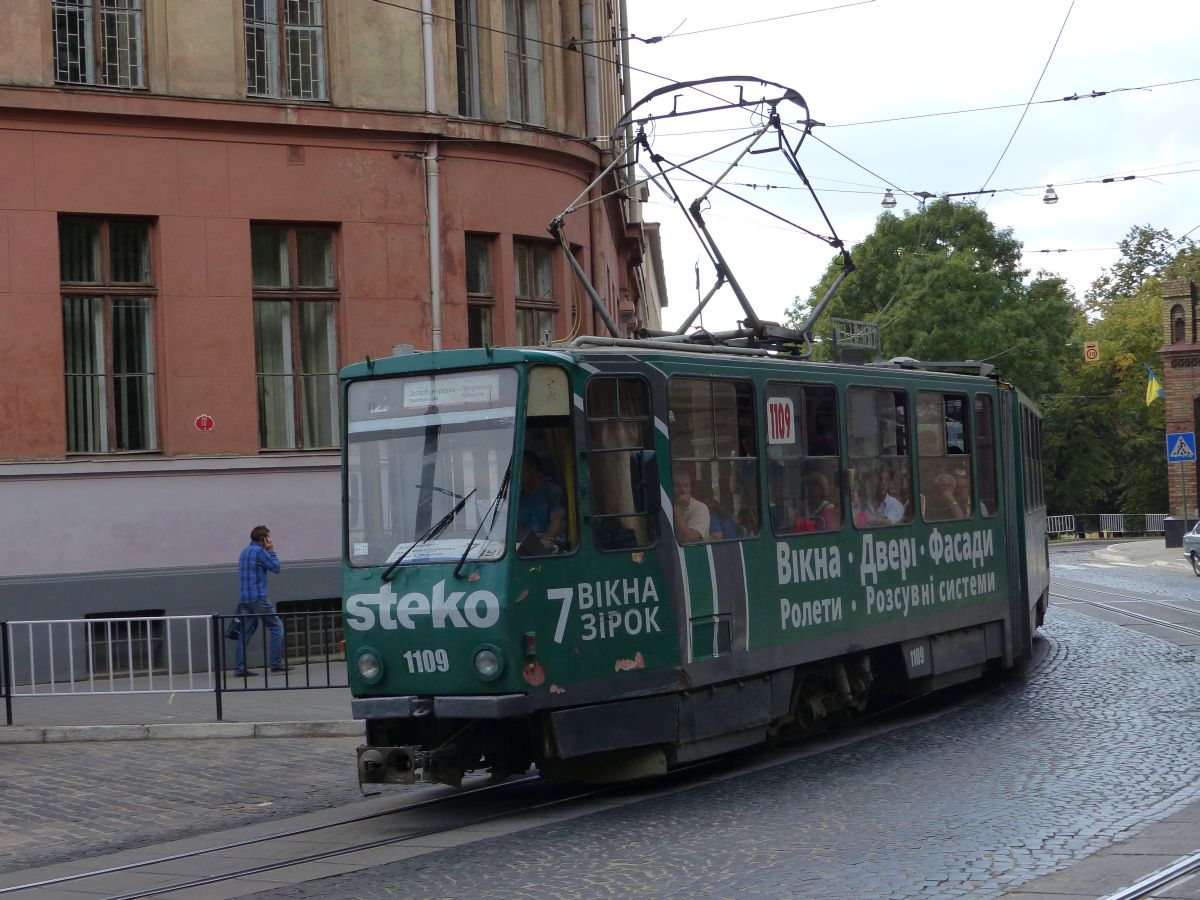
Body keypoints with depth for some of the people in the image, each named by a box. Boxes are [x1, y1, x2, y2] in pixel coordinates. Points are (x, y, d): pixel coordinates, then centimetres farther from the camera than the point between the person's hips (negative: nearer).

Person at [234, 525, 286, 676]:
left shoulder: (245, 551, 18)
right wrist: (271, 550, 3)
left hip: (245, 598, 8)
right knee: (276, 627, 1)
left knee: (246, 632, 7)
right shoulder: (259, 551, -9)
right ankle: (276, 664, -3)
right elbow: (275, 567, -2)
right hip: (258, 597, -8)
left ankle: (239, 668, 2)